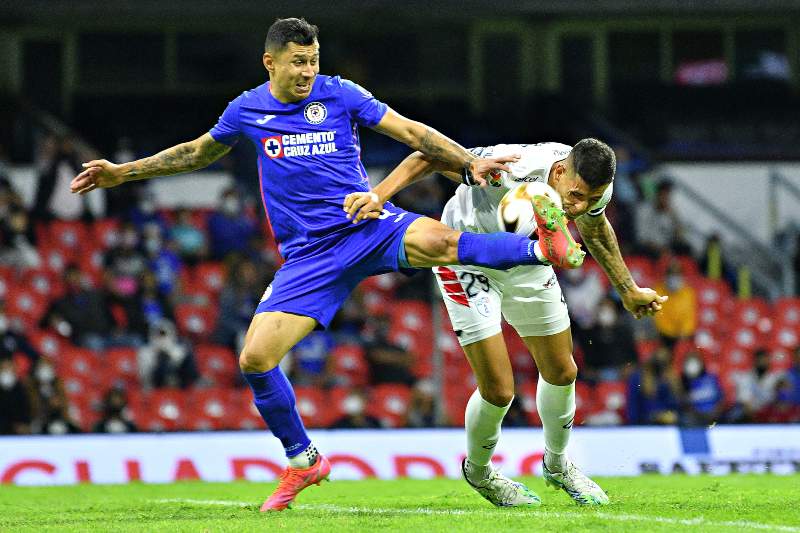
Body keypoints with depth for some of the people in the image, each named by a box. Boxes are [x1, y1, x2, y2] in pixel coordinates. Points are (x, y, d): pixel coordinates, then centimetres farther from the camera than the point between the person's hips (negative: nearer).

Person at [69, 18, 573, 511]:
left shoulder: (339, 94, -1)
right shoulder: (247, 110, 8)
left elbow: (412, 132, -1)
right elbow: (197, 152, 26)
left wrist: (470, 162, -13)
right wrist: (125, 172, 24)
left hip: (370, 226, -3)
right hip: (309, 256, 3)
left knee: (439, 242, -38)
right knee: (255, 359, -9)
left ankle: (543, 248, -29)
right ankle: (303, 460, 10)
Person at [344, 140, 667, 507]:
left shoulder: (597, 188, -21)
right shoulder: (515, 168, -41)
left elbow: (595, 229, 5)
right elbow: (432, 157, -30)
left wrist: (628, 290, 16)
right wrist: (380, 194, -45)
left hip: (527, 263, 6)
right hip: (467, 261, -6)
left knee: (561, 373, 13)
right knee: (498, 391, -9)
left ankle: (557, 465, 42)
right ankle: (478, 472, 22)